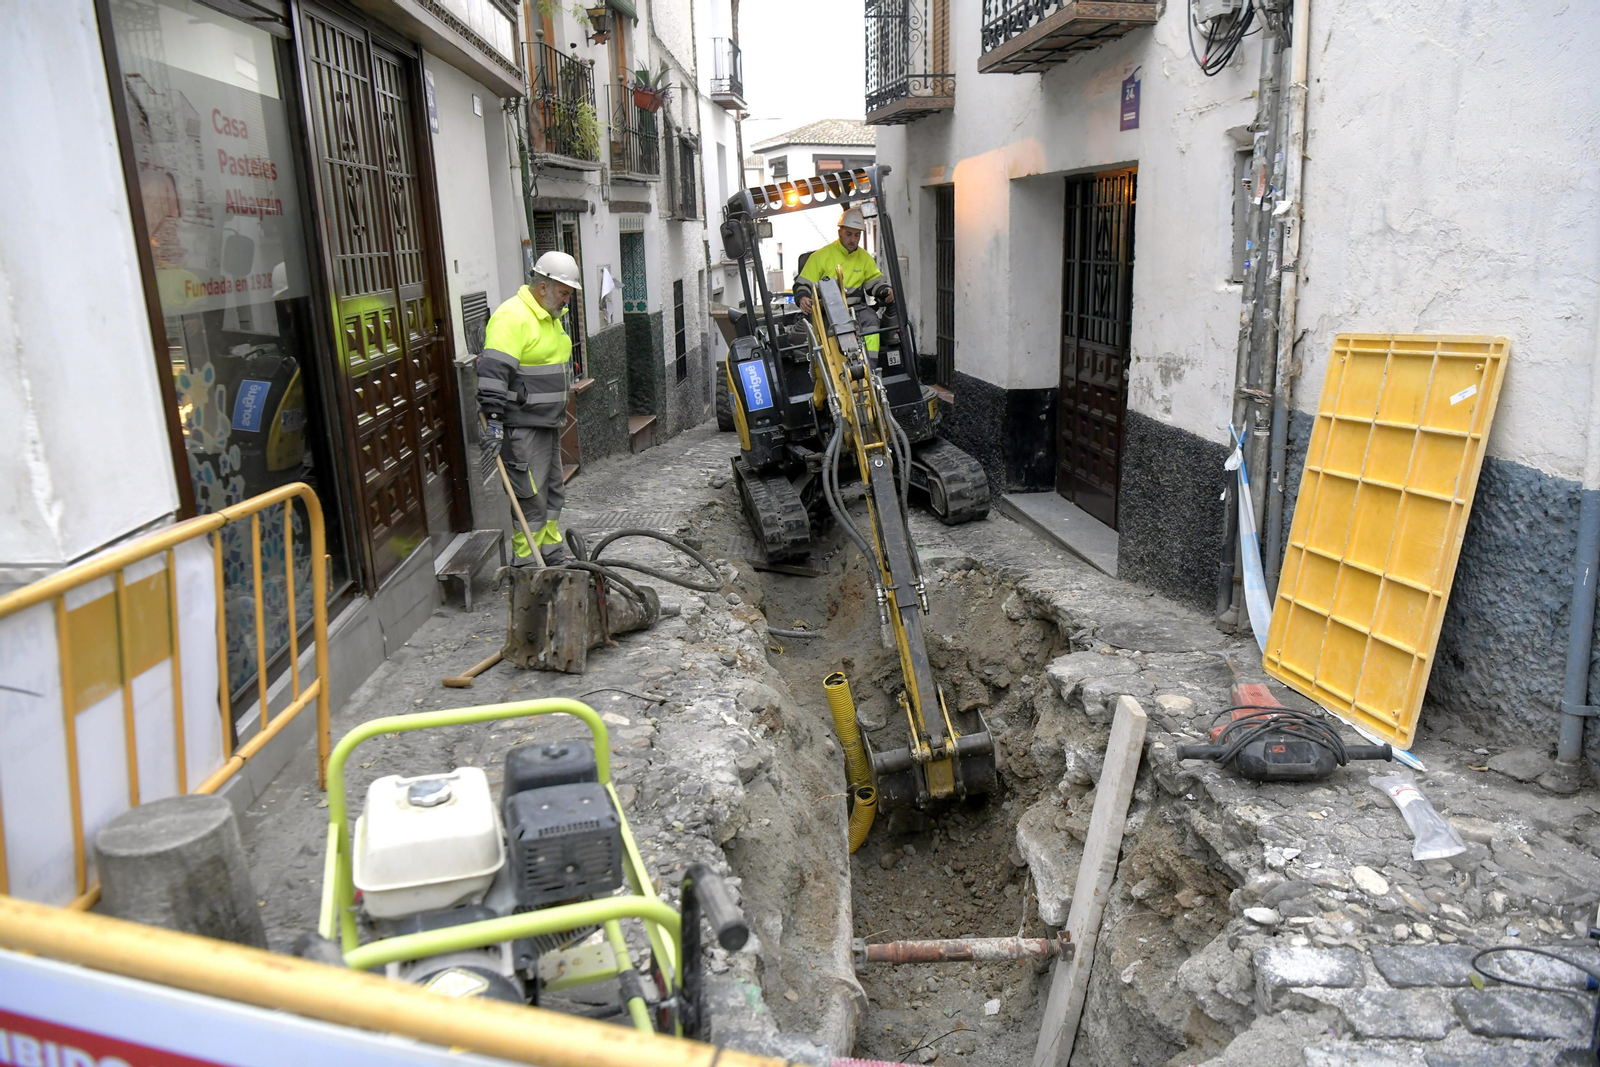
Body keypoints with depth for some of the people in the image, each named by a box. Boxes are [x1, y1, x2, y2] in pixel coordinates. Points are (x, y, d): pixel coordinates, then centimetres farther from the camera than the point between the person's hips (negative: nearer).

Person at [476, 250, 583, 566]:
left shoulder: (550, 316, 15)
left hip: (548, 422, 10)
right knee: (531, 498, -7)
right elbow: (493, 372, -26)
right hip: (523, 426, -10)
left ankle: (553, 556, 29)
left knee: (552, 491, 17)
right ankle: (526, 568, 2)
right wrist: (494, 419, -30)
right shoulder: (513, 317, -18)